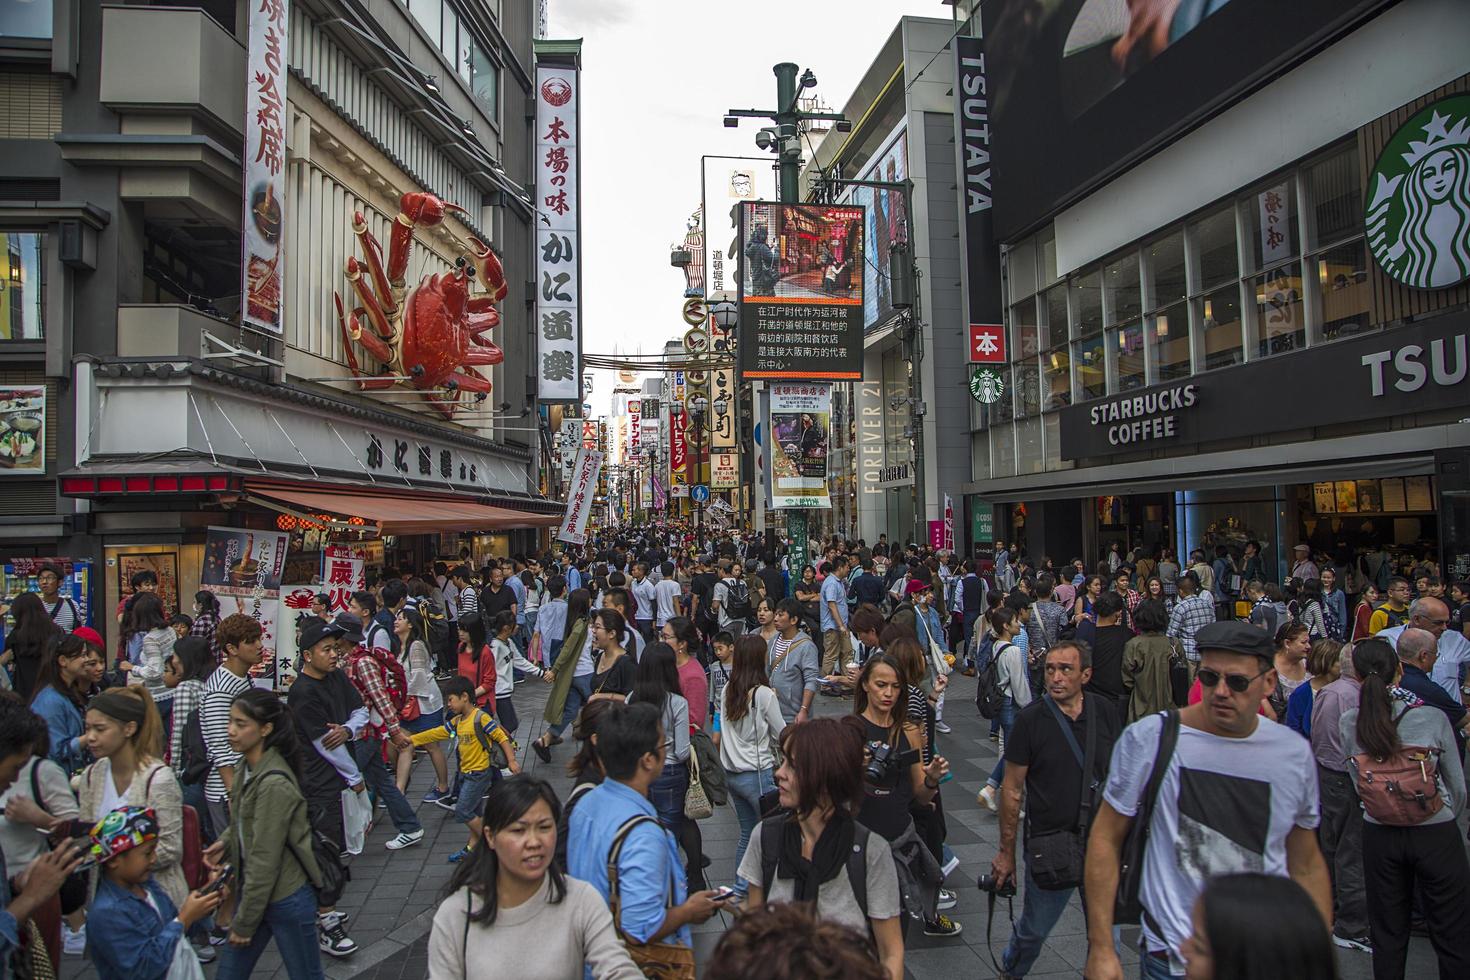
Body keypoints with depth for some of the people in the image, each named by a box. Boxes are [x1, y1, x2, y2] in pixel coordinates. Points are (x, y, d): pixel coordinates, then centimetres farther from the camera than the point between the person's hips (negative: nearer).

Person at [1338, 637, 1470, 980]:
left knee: (1387, 936, 15)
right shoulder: (1433, 717, -13)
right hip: (1436, 834, -2)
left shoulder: (1348, 722, -8)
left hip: (1379, 835, 2)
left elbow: (1358, 782, -1)